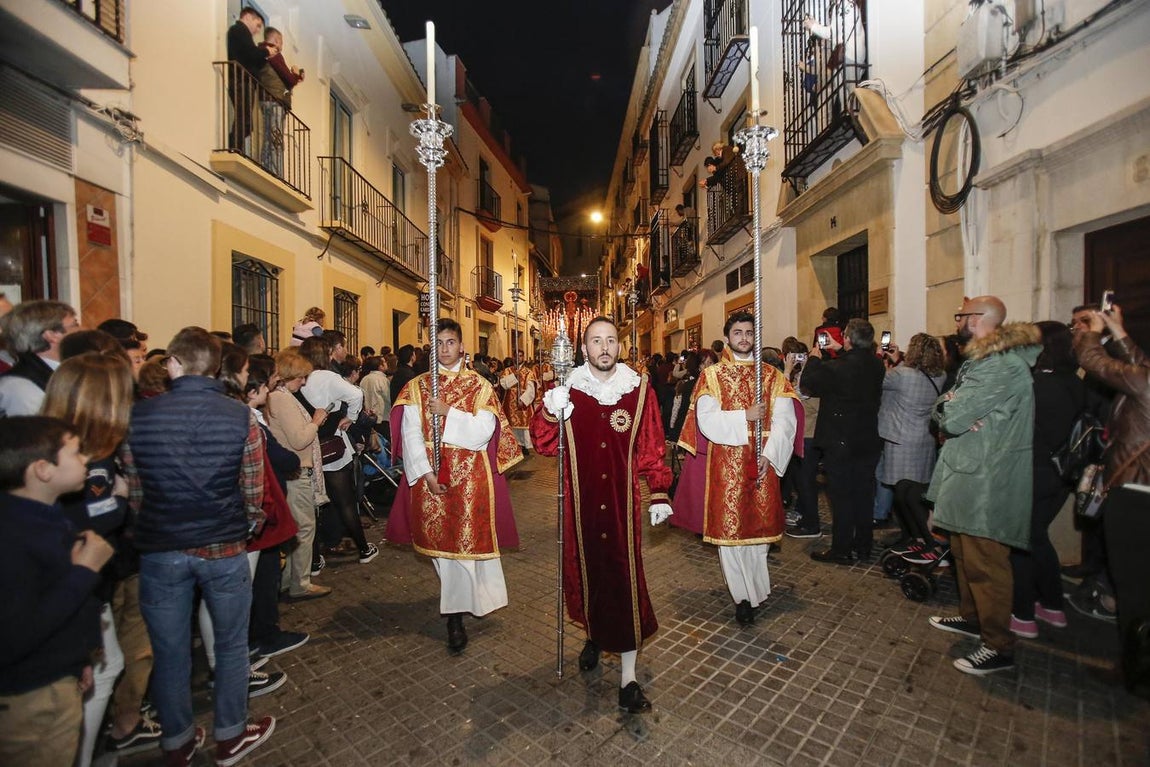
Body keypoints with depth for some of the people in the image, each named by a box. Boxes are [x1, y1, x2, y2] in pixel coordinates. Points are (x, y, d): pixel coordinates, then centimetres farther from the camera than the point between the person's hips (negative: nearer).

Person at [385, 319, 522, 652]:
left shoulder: (479, 386, 0)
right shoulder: (417, 386, 4)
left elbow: (484, 431, -11)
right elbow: (410, 434, -3)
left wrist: (448, 412, -15)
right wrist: (426, 473, -13)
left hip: (471, 477, -1)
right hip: (431, 477, 2)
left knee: (467, 541, 4)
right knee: (442, 542, 9)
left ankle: (455, 615, 24)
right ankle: (459, 604, 29)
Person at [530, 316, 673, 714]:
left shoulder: (639, 390, -2)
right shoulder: (568, 390, -2)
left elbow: (652, 448, 1)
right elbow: (544, 445, -6)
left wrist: (659, 494, -2)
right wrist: (550, 413, -24)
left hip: (622, 501, -1)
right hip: (581, 502, 1)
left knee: (625, 577, 2)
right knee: (586, 569, 15)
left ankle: (629, 677, 16)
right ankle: (594, 634, 45)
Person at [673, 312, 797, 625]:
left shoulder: (772, 376, 6)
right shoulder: (712, 375, 2)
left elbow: (784, 420, -3)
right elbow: (706, 421, -9)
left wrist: (769, 454, -15)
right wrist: (746, 417, -14)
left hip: (762, 464, 2)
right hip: (725, 467, -1)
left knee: (758, 526, 10)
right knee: (729, 527, 2)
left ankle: (752, 591, 32)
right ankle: (745, 595, 19)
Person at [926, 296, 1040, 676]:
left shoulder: (1002, 365, -20)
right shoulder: (981, 360, 16)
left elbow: (950, 417, -25)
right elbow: (943, 410, 11)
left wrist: (950, 408, -4)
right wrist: (952, 408, -10)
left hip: (986, 482, -11)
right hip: (969, 474, 11)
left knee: (984, 563, -2)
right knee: (964, 553, 21)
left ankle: (999, 646, 11)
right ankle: (972, 616, 37)